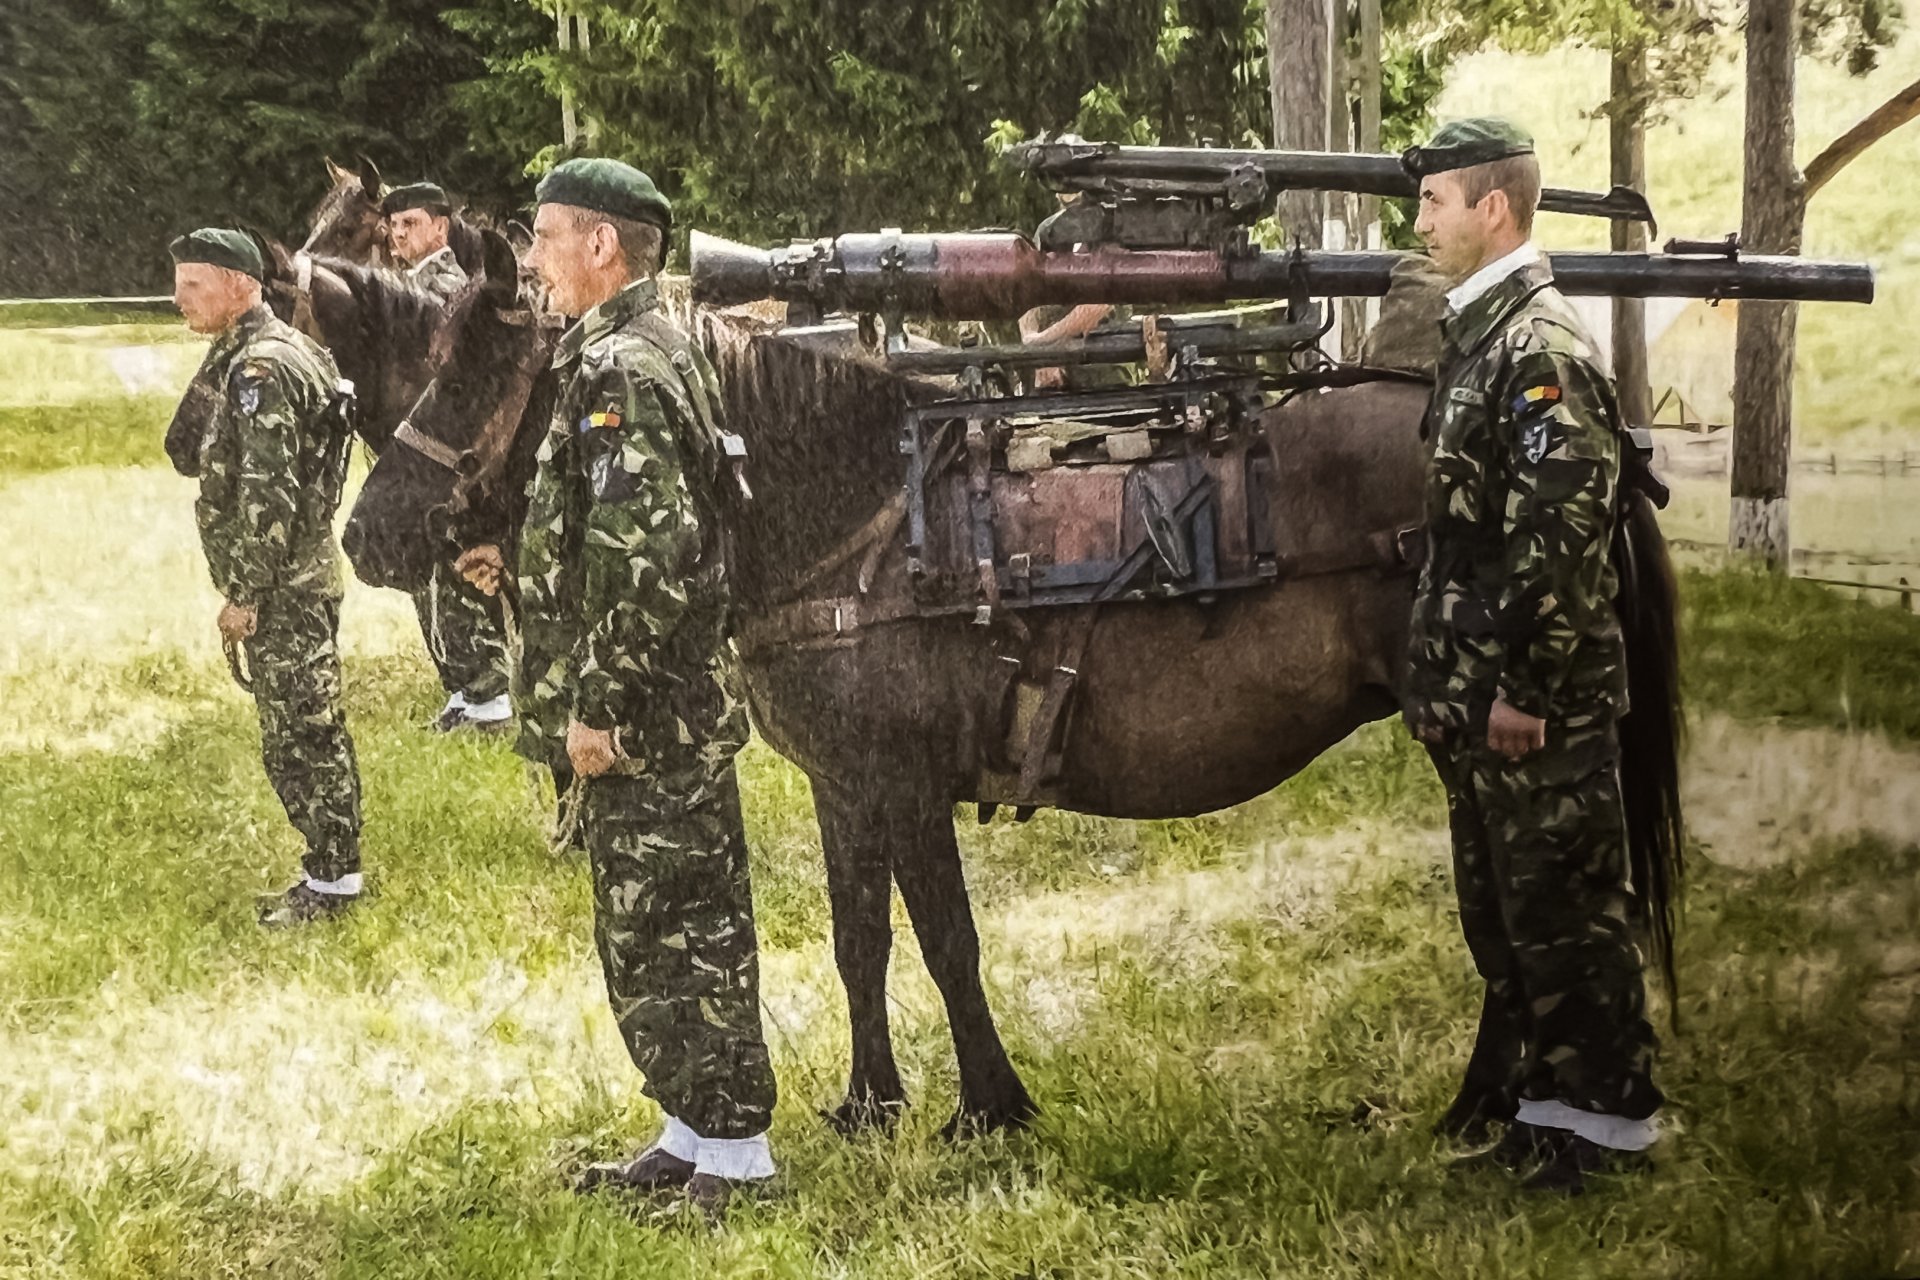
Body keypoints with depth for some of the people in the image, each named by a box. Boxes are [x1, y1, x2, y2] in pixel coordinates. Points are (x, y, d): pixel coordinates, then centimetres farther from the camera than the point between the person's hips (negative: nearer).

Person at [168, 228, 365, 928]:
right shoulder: (262, 354, 13)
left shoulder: (260, 368, -19)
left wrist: (244, 595, -19)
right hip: (299, 578, 10)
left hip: (283, 587, -10)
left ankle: (333, 879, 5)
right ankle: (332, 865, 22)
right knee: (311, 732, 15)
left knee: (299, 737, -2)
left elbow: (268, 494, -23)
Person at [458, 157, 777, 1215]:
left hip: (645, 722, -10)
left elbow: (649, 558, -24)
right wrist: (520, 560, 19)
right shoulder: (640, 354, 13)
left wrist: (597, 707, -21)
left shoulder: (623, 370, -18)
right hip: (664, 714, 10)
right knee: (680, 928, 17)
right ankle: (701, 1130, 27)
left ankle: (730, 1149, 8)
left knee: (666, 931, -1)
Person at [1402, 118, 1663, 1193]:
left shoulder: (1543, 346, -17)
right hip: (1477, 694, 10)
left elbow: (1562, 533, -23)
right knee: (1500, 903, 18)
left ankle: (1609, 1119, 12)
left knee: (1565, 903, 0)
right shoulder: (1479, 335, 14)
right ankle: (1525, 1089, 30)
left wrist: (1524, 687, -22)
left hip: (1538, 700, -10)